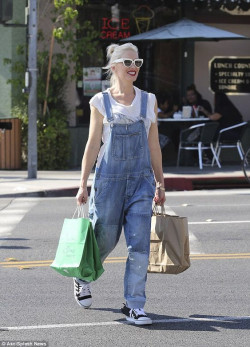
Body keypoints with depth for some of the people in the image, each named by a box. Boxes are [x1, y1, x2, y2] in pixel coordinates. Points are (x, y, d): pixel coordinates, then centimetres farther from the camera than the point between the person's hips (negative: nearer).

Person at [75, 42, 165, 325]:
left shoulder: (148, 101, 8)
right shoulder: (101, 102, 1)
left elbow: (154, 145, 12)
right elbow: (93, 145, 2)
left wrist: (160, 183, 11)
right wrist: (83, 184, 0)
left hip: (141, 179, 2)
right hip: (109, 177, -2)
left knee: (139, 243, -7)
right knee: (104, 238, 9)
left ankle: (133, 305, 0)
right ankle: (82, 277, 39)